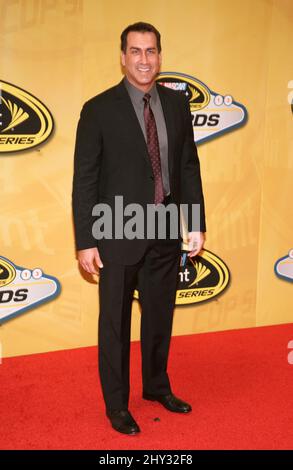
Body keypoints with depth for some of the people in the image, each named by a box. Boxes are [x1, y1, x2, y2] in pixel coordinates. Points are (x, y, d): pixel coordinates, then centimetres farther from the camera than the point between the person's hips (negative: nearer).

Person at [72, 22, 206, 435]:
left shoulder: (177, 104, 5)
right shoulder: (99, 109, -8)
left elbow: (189, 167, 9)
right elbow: (85, 180, -8)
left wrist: (197, 222, 6)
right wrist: (85, 241, -10)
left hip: (166, 234, 4)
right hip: (118, 237, -4)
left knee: (160, 316, 18)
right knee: (115, 323, 9)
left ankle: (157, 386, 40)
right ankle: (116, 404, 28)